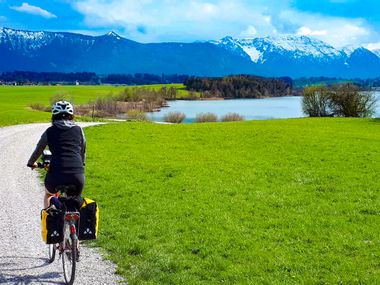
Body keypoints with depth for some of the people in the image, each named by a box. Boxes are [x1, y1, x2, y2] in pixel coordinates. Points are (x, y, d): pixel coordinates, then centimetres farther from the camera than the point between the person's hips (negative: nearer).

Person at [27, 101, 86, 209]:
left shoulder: (50, 131, 10)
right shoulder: (79, 130, 13)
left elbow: (38, 150, 24)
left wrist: (31, 163, 44)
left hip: (56, 174, -1)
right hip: (78, 175, 1)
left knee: (49, 195, 32)